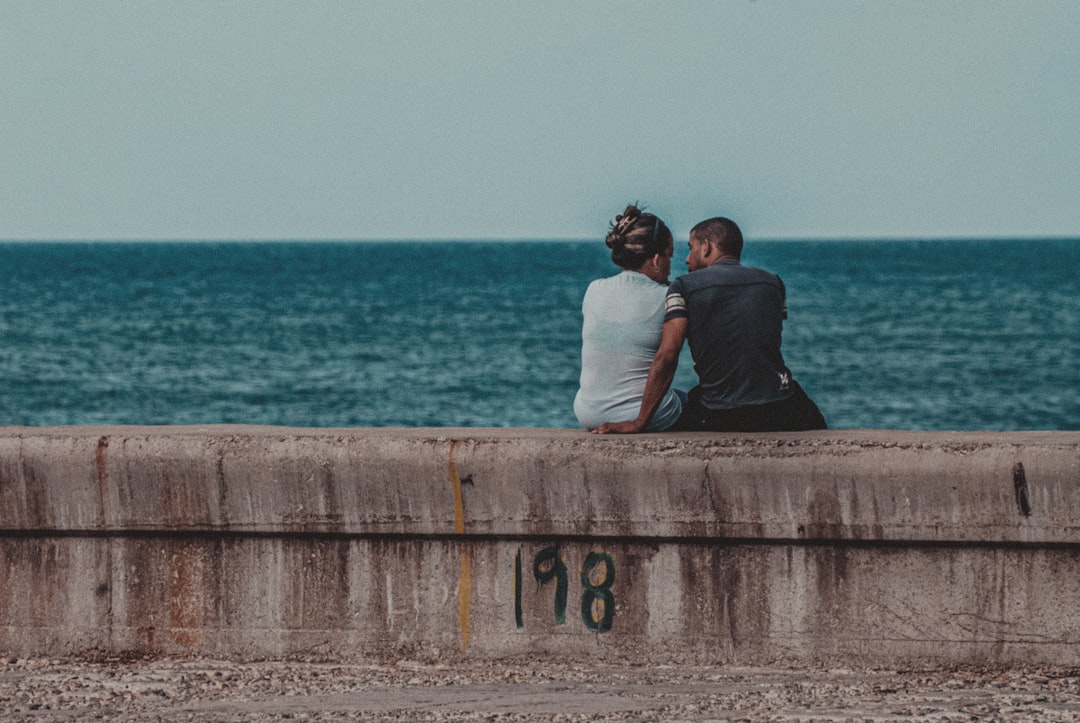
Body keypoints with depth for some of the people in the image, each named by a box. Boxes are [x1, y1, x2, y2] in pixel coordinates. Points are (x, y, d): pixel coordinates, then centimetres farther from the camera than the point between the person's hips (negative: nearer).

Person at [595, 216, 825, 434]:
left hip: (719, 421, -2)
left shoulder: (683, 287, -1)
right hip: (779, 411, 2)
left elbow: (666, 356, -9)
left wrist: (639, 423, -9)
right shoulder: (772, 283, 10)